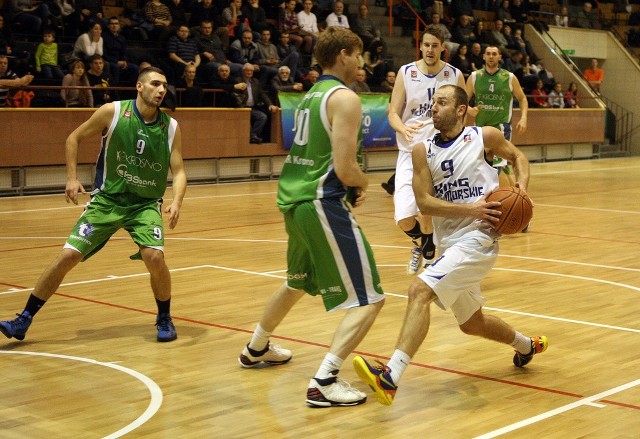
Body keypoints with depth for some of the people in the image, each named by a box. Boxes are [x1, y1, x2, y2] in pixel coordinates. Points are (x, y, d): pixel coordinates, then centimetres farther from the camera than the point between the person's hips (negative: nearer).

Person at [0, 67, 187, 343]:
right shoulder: (113, 112, -8)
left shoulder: (170, 127, -4)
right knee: (67, 257, -6)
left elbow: (178, 171, -3)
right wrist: (72, 177, -7)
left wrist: (176, 202, -22)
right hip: (106, 199, 0)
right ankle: (24, 320, 9)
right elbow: (74, 139, 3)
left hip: (146, 205, 1)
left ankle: (164, 318, 4)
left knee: (154, 257, -23)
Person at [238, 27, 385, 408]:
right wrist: (364, 183, 2)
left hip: (293, 198, 10)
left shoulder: (312, 94, 15)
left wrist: (353, 186, 13)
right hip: (323, 203, -10)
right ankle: (324, 382, -15)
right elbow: (345, 169, -19)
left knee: (297, 283, 32)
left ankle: (256, 349, 49)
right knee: (369, 299, -6)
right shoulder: (345, 98, -12)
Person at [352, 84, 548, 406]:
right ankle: (528, 345, 51)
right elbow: (424, 202, -5)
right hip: (449, 243, 6)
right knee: (471, 324, 22)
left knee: (419, 291, -25)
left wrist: (522, 186, -2)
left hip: (478, 238, -6)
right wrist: (471, 208, -17)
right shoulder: (423, 151, 5)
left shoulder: (484, 136, -1)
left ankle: (390, 378, -31)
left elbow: (517, 156, 17)